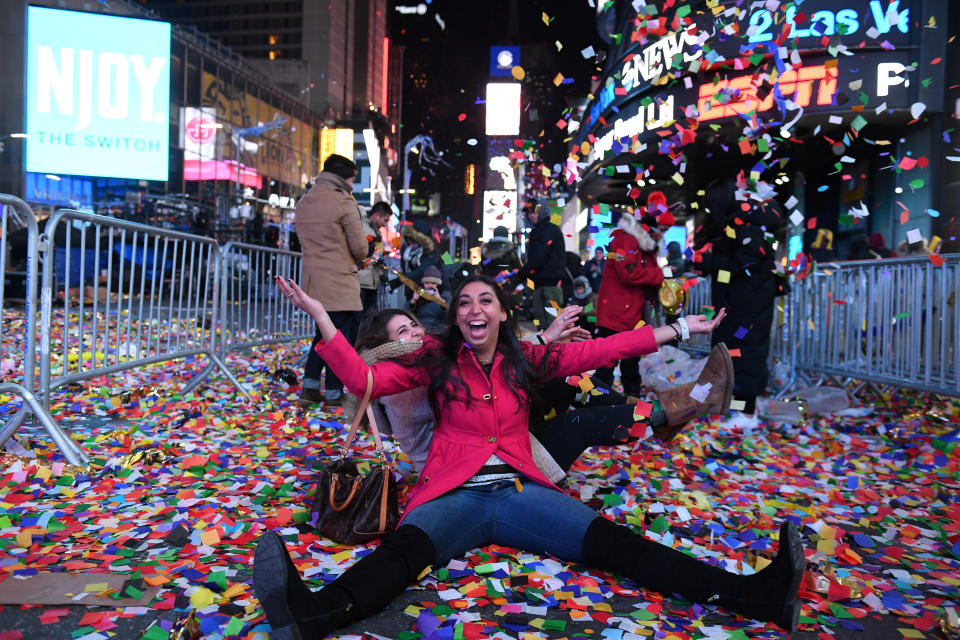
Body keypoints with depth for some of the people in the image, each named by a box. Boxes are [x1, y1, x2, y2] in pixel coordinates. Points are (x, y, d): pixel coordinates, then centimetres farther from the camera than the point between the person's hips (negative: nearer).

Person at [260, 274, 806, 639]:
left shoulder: (525, 360, 14)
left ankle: (753, 595, -28)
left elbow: (598, 350, 12)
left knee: (612, 542, -17)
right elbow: (365, 379, -2)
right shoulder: (437, 360, 8)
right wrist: (320, 317, -8)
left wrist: (678, 329, 11)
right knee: (405, 547, -33)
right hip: (454, 494, -2)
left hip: (520, 490, 2)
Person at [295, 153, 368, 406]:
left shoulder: (303, 202, 12)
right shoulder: (344, 202, -11)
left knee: (324, 332, 20)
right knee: (343, 336, 4)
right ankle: (334, 392, 8)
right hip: (340, 283, -7)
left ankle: (309, 386, 15)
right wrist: (356, 257, 11)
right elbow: (360, 248, -11)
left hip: (313, 281, 7)